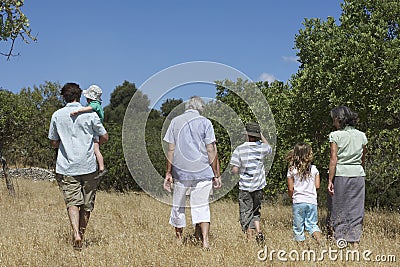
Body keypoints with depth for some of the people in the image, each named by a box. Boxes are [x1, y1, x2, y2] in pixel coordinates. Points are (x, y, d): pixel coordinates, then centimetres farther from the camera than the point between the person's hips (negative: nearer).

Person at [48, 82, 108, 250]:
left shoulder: (57, 116, 4)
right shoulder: (90, 114, -1)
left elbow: (54, 143, 11)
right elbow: (104, 137, 6)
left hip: (66, 167, 1)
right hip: (88, 166, -1)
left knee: (72, 202, -4)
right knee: (87, 204, 11)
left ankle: (76, 233, -23)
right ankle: (81, 234, 20)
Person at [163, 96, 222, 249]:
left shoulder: (175, 121, 6)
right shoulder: (205, 122, 0)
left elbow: (171, 150, 4)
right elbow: (211, 151, -4)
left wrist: (168, 173, 9)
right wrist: (216, 175, 1)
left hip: (180, 172, 2)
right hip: (203, 173, -1)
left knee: (178, 206, 13)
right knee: (201, 206, 1)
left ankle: (178, 240, 22)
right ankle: (205, 241, -9)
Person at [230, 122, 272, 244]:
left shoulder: (240, 149, -10)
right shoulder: (262, 147, 0)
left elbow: (234, 170, -12)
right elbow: (269, 148, 27)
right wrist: (261, 135, 24)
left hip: (245, 186, -4)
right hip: (259, 186, 4)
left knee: (246, 213, 4)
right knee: (255, 211, 19)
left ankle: (250, 237, 2)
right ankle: (259, 232, 2)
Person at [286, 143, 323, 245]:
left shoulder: (292, 170, -4)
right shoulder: (314, 169, 0)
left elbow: (290, 189, -3)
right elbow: (317, 186, 3)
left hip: (298, 202, -2)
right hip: (312, 201, 2)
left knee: (298, 227, 7)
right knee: (312, 224, 10)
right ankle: (320, 239, -12)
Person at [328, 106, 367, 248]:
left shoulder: (335, 135, -7)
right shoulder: (361, 135, 6)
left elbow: (334, 159, -11)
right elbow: (363, 158, 12)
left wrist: (330, 180, -10)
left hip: (341, 174, -3)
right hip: (358, 174, 3)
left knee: (340, 209, 6)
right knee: (356, 209, 8)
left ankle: (340, 240, 7)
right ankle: (355, 241, 7)